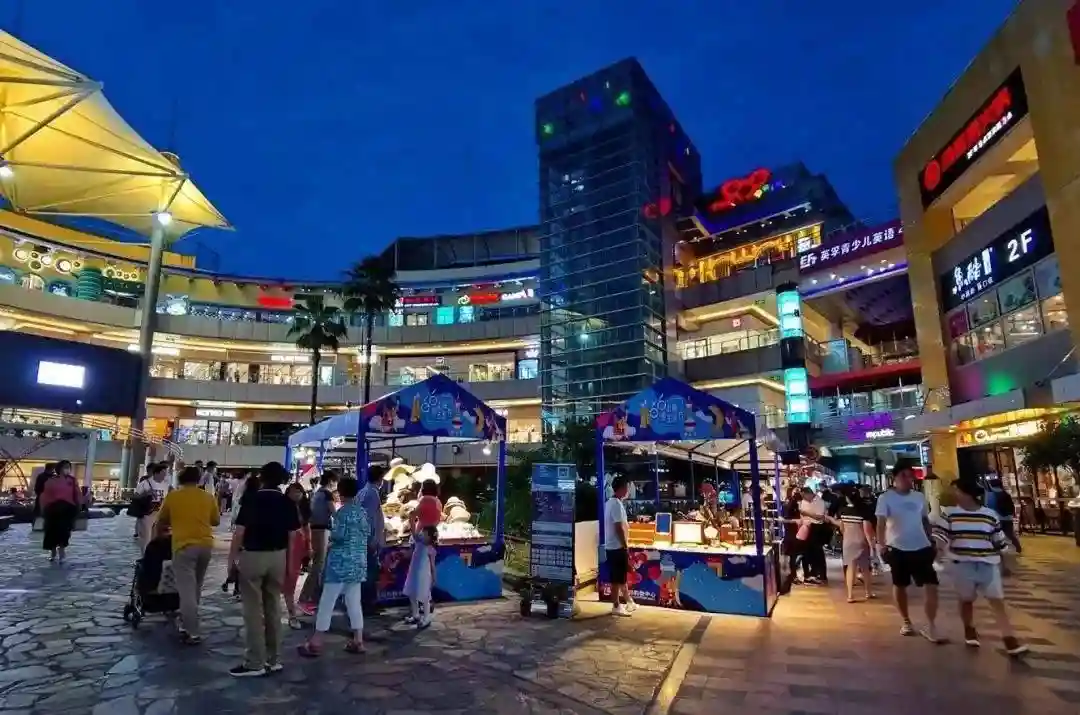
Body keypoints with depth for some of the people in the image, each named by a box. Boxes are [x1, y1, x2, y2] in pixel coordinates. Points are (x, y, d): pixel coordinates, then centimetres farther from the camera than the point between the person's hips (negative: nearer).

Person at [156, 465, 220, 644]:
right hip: (205, 544, 4)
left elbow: (161, 521, 13)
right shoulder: (208, 497, 5)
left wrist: (158, 535, 33)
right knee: (195, 588, 21)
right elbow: (216, 521, 14)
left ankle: (194, 634, -6)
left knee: (187, 591, -3)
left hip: (184, 545, -3)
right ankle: (186, 623, 33)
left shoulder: (172, 496, 1)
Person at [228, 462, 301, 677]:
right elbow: (292, 535, 2)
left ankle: (255, 663, 7)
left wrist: (232, 557, -1)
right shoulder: (288, 503, 1)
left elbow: (239, 532, -11)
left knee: (253, 610, 3)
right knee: (273, 608, 13)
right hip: (278, 557, 4)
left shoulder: (251, 500, -9)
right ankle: (273, 659, 20)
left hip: (252, 556, -4)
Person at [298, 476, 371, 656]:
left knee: (327, 601, 1)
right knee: (354, 601, 12)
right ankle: (358, 641, 14)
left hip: (341, 561, -7)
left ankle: (316, 643, 6)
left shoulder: (343, 511, -12)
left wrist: (330, 536, 1)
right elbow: (368, 534, 15)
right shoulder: (362, 511, 10)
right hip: (359, 561, 7)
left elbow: (339, 535, -19)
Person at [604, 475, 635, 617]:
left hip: (612, 546, 10)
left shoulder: (610, 502, 13)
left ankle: (629, 602, 28)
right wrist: (626, 547, -18)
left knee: (621, 576, 18)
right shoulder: (617, 504, -19)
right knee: (617, 578, 0)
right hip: (617, 547, -10)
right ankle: (616, 607, 8)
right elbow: (619, 528, -22)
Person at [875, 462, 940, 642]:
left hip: (921, 548, 3)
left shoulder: (919, 497, 5)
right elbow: (881, 523, -16)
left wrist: (931, 543, 17)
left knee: (932, 586, -4)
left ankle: (930, 626, 5)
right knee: (900, 586, 11)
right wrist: (882, 546, -25)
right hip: (898, 548, -3)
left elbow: (926, 521, 17)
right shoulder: (886, 497, -10)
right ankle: (906, 622, 27)